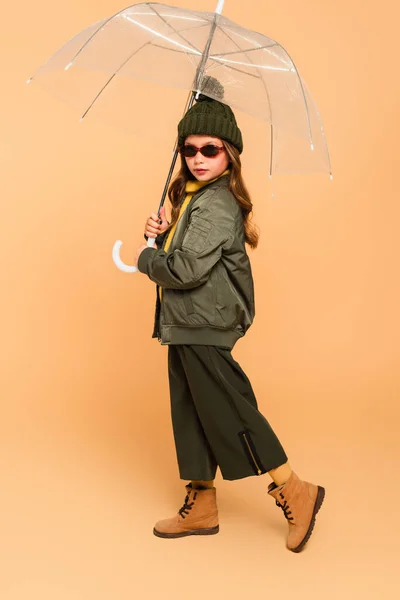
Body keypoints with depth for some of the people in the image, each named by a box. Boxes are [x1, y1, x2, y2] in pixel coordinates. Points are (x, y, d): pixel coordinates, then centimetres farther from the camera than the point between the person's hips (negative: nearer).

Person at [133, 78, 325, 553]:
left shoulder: (216, 205, -17)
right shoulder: (192, 197, 15)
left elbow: (186, 270, -25)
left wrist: (145, 258, -7)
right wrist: (162, 233, 0)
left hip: (205, 326, -10)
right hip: (186, 325, 10)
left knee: (228, 411, -4)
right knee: (191, 415, 14)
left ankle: (294, 494, 10)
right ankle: (201, 506, 26)